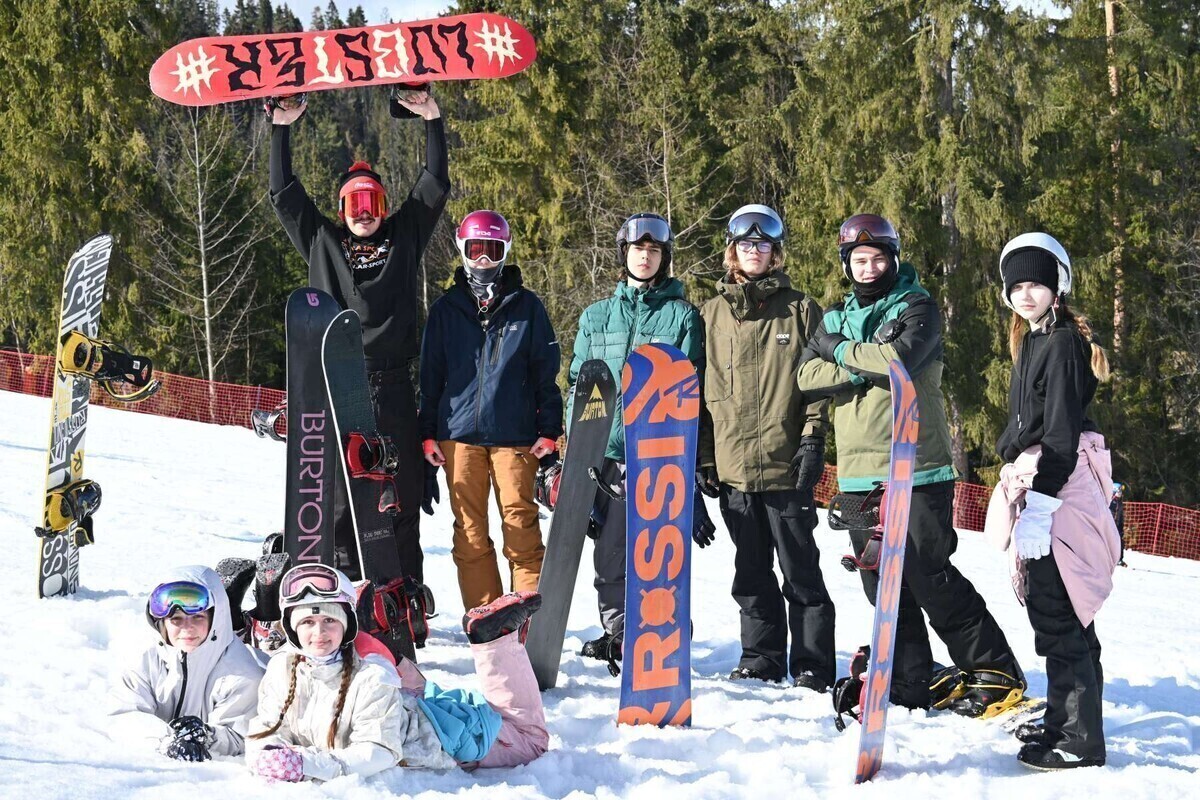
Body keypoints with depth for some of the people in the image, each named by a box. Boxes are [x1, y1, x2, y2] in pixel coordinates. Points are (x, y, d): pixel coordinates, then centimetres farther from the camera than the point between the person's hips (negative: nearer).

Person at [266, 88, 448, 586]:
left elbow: (435, 187, 12)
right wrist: (281, 131, 11)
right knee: (339, 494, -2)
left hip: (392, 387, 0)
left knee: (402, 493, 1)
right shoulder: (322, 242, 13)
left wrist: (433, 123, 6)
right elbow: (284, 195, 14)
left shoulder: (404, 237, 13)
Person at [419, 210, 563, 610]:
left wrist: (549, 430, 1)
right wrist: (428, 433, 6)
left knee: (521, 527, -5)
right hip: (459, 433, 2)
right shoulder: (446, 309, 11)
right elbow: (430, 374, 12)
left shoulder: (527, 306, 8)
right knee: (470, 532, 2)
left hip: (514, 433, -2)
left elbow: (546, 371, 7)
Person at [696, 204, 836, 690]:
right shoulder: (713, 314, 13)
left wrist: (813, 440, -9)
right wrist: (702, 457, 7)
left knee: (800, 570, -1)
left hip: (786, 463, -3)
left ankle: (812, 665, 4)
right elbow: (699, 389, 13)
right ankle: (761, 659, 18)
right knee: (751, 572, 10)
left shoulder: (800, 310, 5)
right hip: (732, 463, 3)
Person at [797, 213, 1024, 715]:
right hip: (859, 474, 6)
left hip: (917, 469, -6)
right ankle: (911, 684, 14)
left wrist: (842, 351, -7)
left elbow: (900, 358, -20)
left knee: (928, 576, -10)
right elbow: (808, 377, 2)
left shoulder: (917, 308, 0)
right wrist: (860, 369, -13)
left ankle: (997, 674, -1)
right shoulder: (837, 317, 16)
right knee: (882, 583, 6)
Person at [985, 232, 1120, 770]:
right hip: (1036, 487, 10)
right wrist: (1015, 468, 25)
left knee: (1057, 617, -10)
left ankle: (1079, 741, -9)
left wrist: (1039, 499, -23)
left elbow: (1061, 430, -18)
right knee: (1064, 615, 17)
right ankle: (1066, 721, 26)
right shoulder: (1032, 343, 19)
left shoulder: (1063, 344, -12)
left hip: (1057, 488, -10)